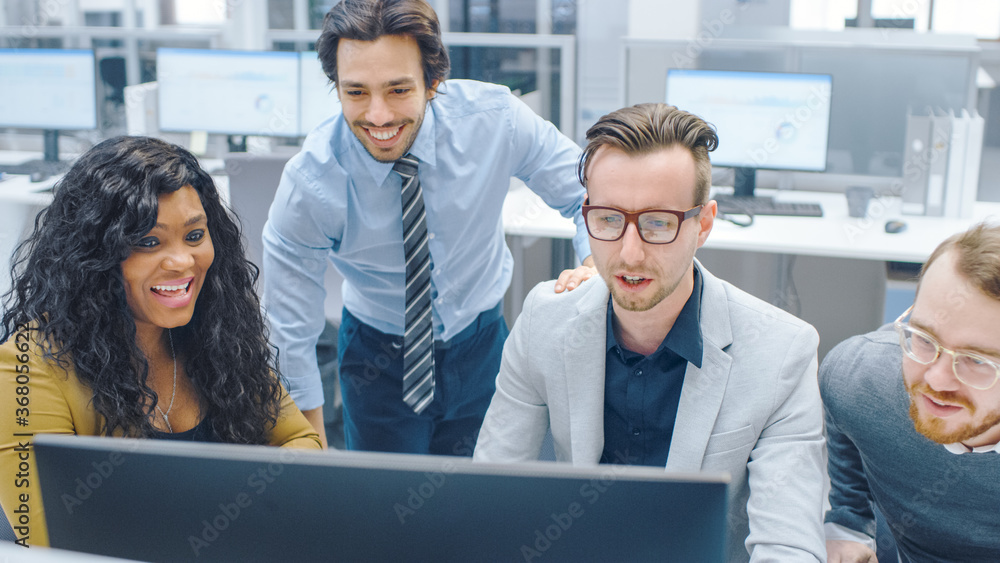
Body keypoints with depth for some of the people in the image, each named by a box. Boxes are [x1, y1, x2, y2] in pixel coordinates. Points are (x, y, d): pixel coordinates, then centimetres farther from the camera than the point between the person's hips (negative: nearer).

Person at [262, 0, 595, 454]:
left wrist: (598, 266, -30)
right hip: (378, 360, -1)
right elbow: (290, 323, -14)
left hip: (482, 346, 2)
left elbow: (588, 194, -9)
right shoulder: (308, 182, -25)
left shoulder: (494, 118, -23)